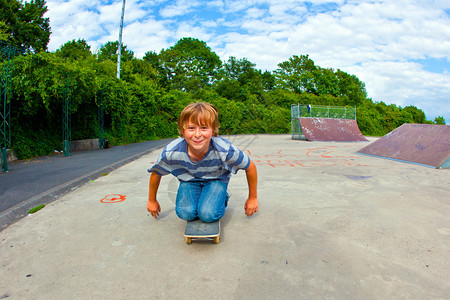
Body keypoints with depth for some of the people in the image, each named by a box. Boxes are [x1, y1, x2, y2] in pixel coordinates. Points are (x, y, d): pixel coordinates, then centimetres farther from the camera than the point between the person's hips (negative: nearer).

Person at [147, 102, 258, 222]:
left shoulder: (225, 150, -36)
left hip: (216, 179, -1)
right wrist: (152, 201, 7)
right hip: (189, 179, 2)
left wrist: (252, 198, -3)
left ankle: (222, 197, 9)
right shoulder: (170, 152, -31)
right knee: (186, 213, -21)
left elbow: (251, 168, -17)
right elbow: (156, 173, -8)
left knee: (208, 214, -23)